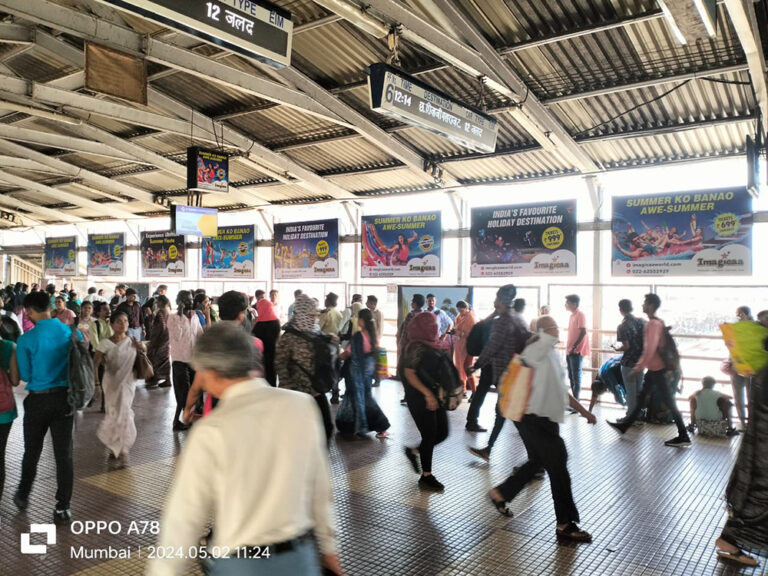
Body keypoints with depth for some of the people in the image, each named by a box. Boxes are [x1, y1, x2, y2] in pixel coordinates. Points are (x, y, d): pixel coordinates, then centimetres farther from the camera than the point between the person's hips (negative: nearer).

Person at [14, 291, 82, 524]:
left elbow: (25, 375, -3)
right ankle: (62, 508, 12)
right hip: (65, 398, 2)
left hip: (38, 400, -2)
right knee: (64, 454, 7)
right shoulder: (73, 333, -4)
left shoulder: (27, 340, -13)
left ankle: (23, 496, 41)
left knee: (32, 452, 19)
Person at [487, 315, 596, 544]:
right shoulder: (535, 350, -15)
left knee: (537, 462, 21)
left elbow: (561, 390, 22)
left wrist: (583, 411, 20)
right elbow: (552, 333, -36)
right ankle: (566, 524, 9)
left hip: (545, 419, 10)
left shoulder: (552, 355, 15)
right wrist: (546, 329, -14)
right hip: (534, 419, -10)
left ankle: (500, 494, 35)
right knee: (558, 466, -3)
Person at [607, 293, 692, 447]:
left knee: (669, 402, -3)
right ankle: (624, 426, 25)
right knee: (642, 398, 16)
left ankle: (684, 437, 5)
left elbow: (650, 349, -25)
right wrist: (640, 365, 21)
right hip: (654, 368, 10)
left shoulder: (653, 324, -19)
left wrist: (638, 368, -20)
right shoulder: (656, 322, 11)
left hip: (657, 369, -10)